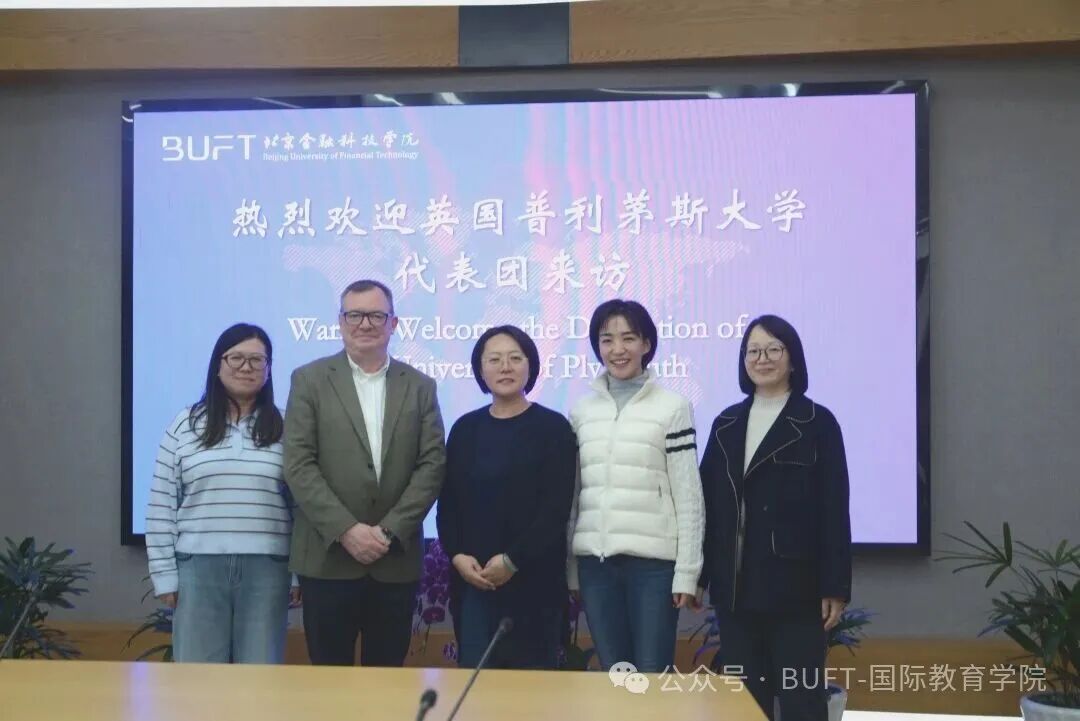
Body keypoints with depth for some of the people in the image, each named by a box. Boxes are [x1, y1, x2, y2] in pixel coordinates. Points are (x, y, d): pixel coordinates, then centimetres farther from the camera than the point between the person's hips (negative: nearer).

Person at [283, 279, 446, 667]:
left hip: (397, 560, 2)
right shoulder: (309, 380, 4)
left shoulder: (419, 386, 10)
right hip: (328, 559, -2)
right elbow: (298, 465, -5)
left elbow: (432, 464, 2)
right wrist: (346, 529, -14)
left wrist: (390, 530, -10)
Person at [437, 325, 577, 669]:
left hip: (532, 579, -3)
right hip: (472, 578, 3)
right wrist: (457, 555, -6)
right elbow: (448, 502, 9)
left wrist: (512, 561, -13)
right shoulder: (465, 429, 10)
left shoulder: (553, 428, -2)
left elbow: (556, 508, -8)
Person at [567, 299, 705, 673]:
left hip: (653, 560, -4)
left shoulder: (672, 407, 0)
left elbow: (688, 494, -2)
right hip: (595, 561, 4)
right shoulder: (581, 410, 11)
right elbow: (570, 491, 13)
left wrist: (687, 572, -6)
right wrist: (565, 568, 10)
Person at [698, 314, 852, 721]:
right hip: (735, 587, 4)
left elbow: (834, 510, -5)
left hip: (794, 586, -4)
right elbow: (708, 502, 10)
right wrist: (696, 574, 5)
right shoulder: (727, 424, 11)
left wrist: (835, 586, -9)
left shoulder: (817, 423, -1)